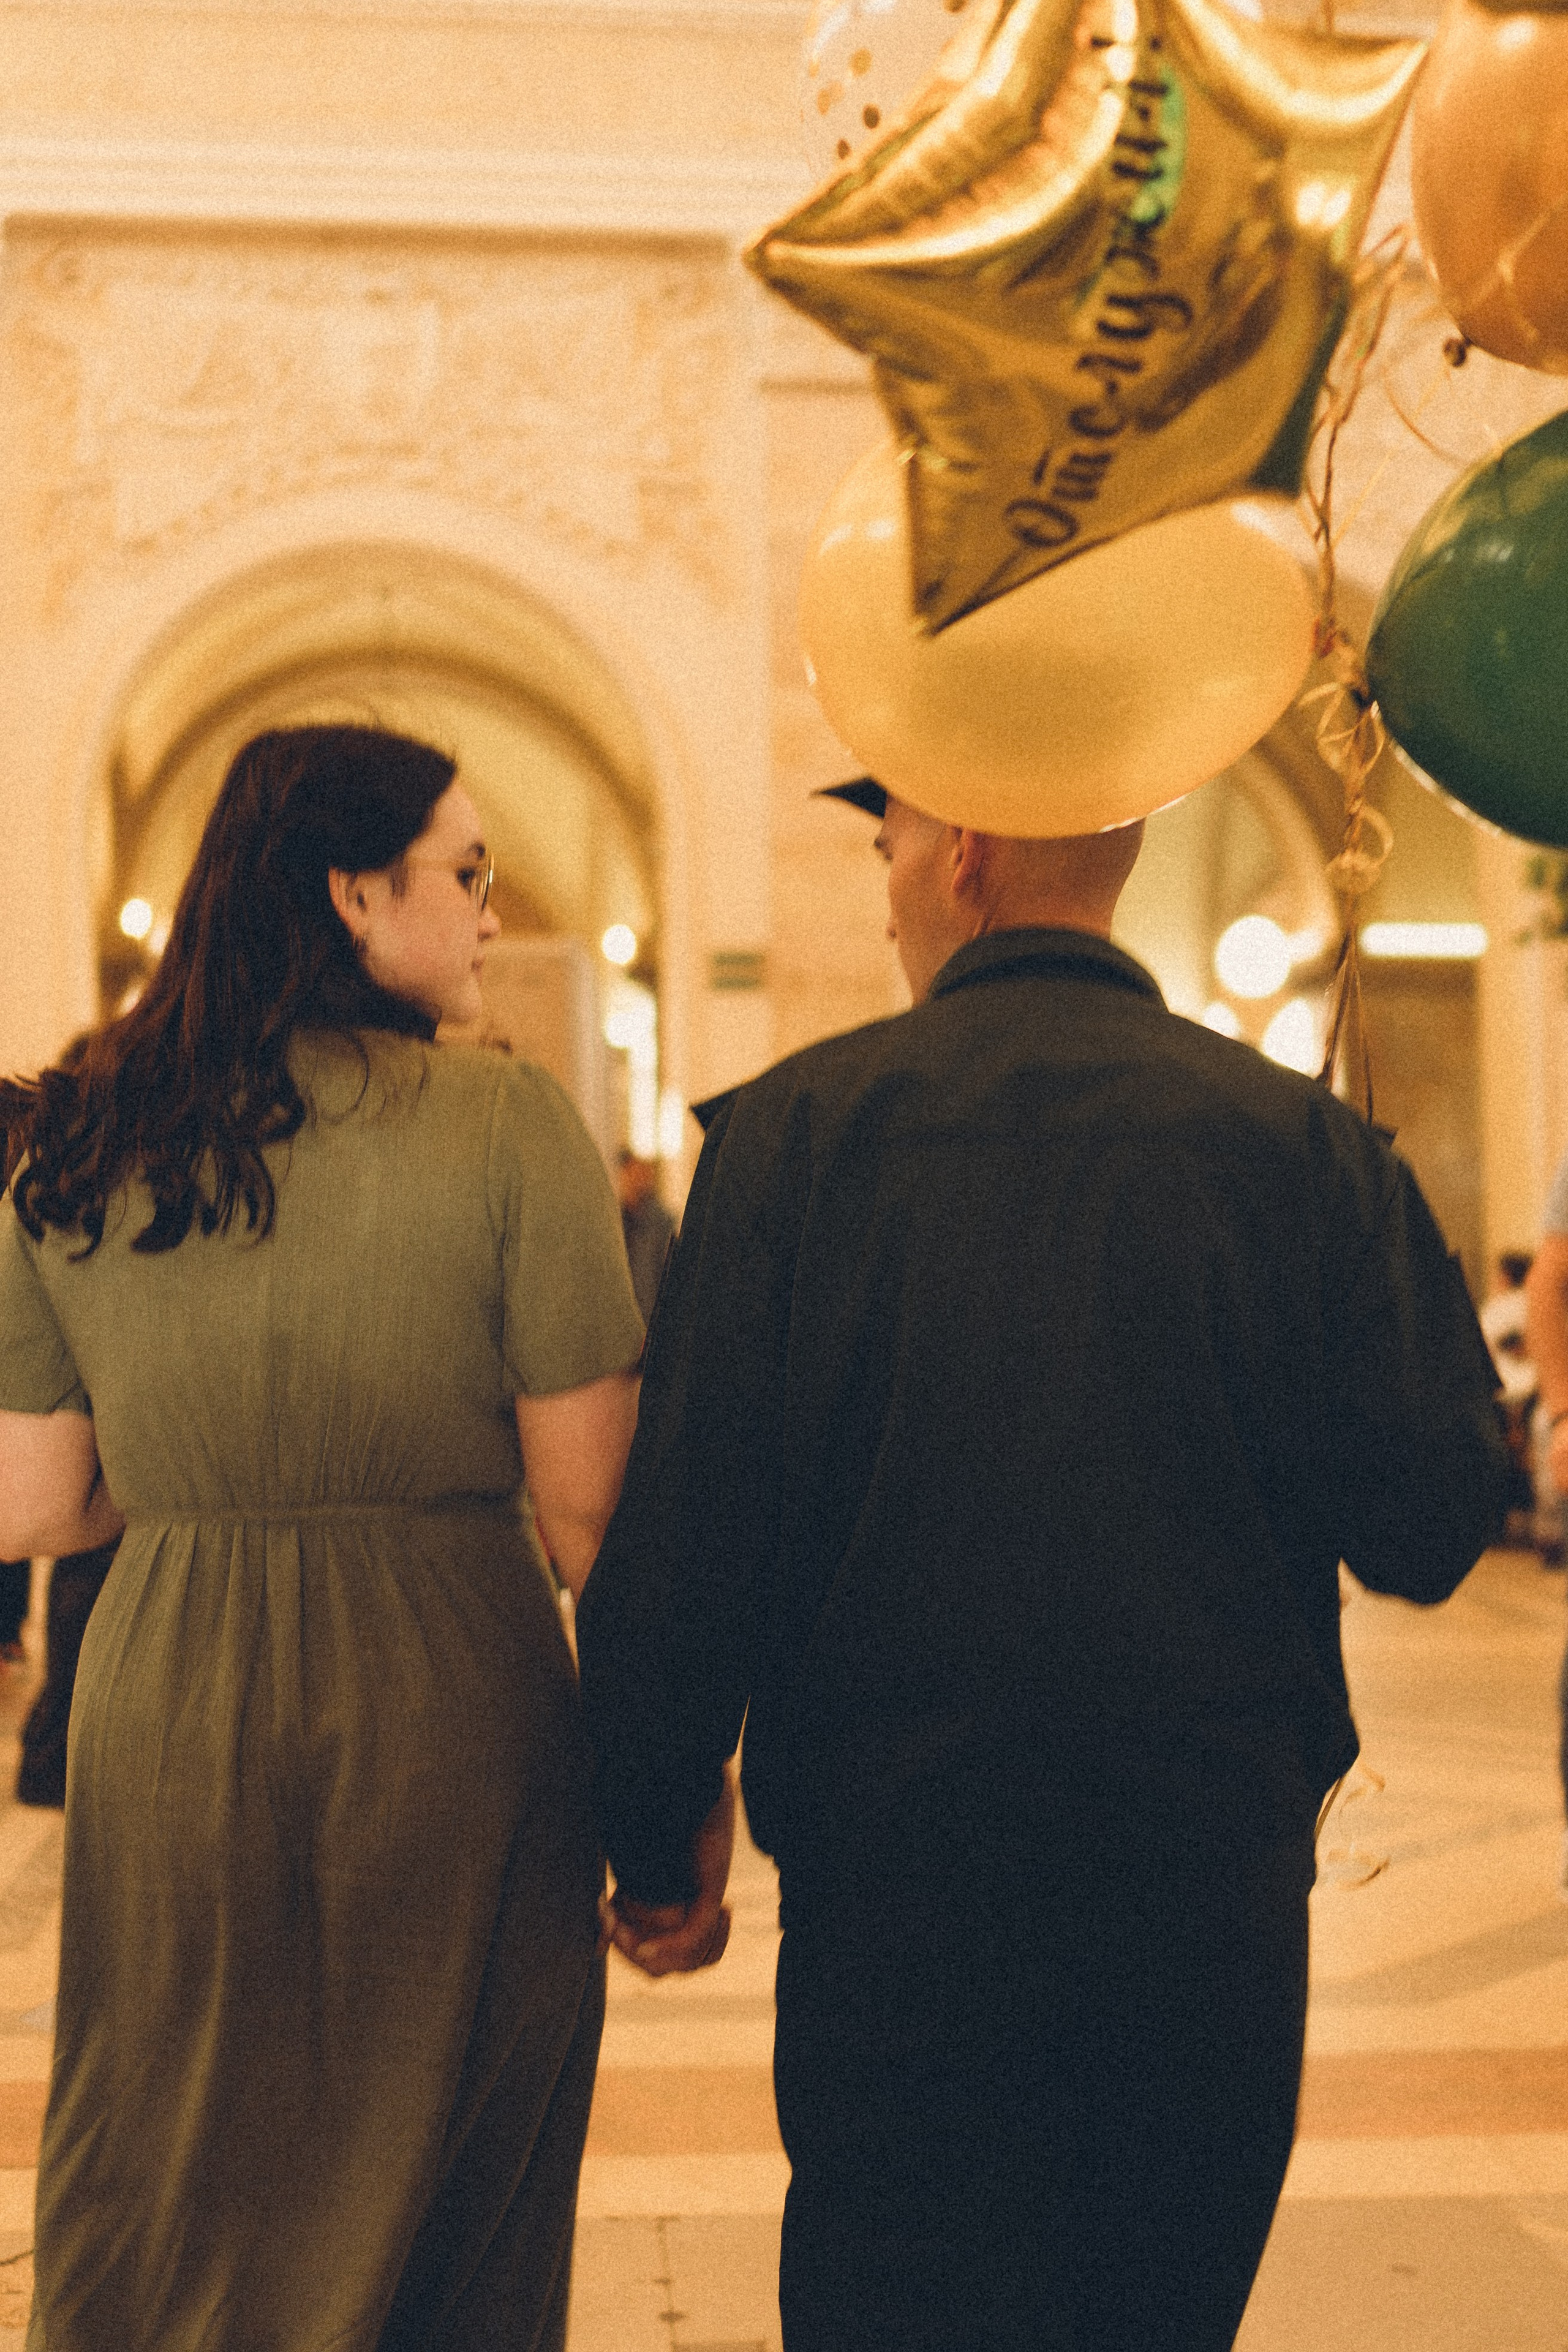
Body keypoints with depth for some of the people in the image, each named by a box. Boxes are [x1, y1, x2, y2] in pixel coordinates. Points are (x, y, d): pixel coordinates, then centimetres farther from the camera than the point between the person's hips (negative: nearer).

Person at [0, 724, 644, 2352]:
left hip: (162, 1716, 3)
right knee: (437, 2208, 16)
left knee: (158, 2219, 19)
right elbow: (586, 1515, -12)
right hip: (447, 1712, -3)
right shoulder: (506, 1125, -11)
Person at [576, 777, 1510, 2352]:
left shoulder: (798, 1129, -7)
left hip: (898, 1900, -2)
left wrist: (661, 1837, 4)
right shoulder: (1300, 1143, -4)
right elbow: (1432, 1524, -4)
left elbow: (681, 1543, -8)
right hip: (1219, 1906, 2)